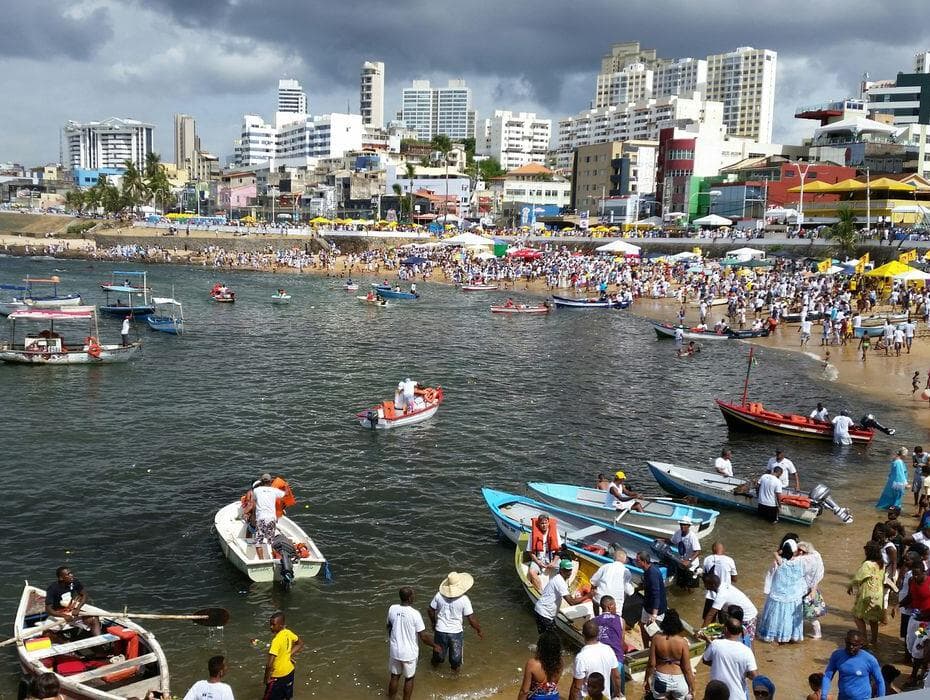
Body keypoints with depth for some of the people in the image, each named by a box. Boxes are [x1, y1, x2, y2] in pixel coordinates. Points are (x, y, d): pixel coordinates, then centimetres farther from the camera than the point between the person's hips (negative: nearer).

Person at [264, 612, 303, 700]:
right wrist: (290, 654, 4)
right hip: (289, 671, 8)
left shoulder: (276, 640, -29)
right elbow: (300, 643, 12)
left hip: (278, 676, -8)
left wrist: (267, 678, -16)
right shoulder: (288, 633, -6)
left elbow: (269, 664, -32)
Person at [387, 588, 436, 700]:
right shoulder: (415, 613, -23)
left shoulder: (392, 609, -10)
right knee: (409, 678, 18)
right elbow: (423, 636, -18)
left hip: (394, 650, 4)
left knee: (394, 677, 21)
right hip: (409, 652, -4)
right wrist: (434, 646, -1)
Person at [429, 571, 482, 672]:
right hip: (456, 632, -3)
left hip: (440, 631, 3)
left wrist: (434, 623, 20)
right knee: (456, 660, 21)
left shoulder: (439, 595, -10)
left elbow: (430, 610, 2)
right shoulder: (464, 599, -18)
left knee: (438, 657, 27)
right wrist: (479, 630, 1)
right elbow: (471, 619, -15)